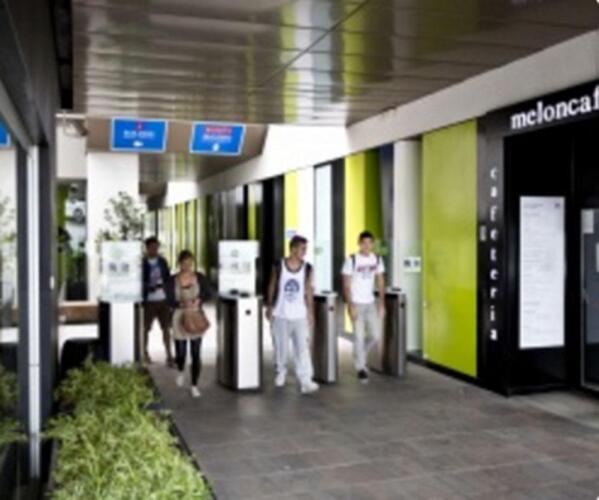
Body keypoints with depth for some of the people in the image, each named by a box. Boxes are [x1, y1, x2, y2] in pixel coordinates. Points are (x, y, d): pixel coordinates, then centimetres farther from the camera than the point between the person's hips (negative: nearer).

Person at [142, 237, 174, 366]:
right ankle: (145, 353, 28)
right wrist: (149, 287, -22)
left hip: (163, 299, 3)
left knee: (166, 328, 2)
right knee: (146, 328, 10)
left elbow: (168, 278, 10)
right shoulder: (142, 263, -7)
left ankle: (169, 356, 7)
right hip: (149, 301, -3)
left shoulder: (162, 261, 7)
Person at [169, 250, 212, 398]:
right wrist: (182, 304, -24)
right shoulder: (173, 280, -4)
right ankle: (181, 371, 39)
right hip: (180, 318, 0)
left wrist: (199, 300, -17)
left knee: (196, 354, 0)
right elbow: (171, 301, -5)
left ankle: (194, 385, 14)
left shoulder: (200, 277, -2)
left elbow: (209, 294, 2)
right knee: (180, 353, 3)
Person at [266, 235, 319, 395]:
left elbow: (309, 290, 3)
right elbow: (272, 287, 4)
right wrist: (269, 307, 4)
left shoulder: (307, 268, -1)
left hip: (300, 315, 0)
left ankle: (306, 381, -6)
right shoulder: (278, 267, -4)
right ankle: (280, 372, 32)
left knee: (303, 347, -6)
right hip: (280, 314, 0)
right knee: (281, 346, 10)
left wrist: (310, 311, 2)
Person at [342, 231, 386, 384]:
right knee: (359, 336, -3)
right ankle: (360, 367, 11)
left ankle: (360, 356, 30)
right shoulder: (352, 260, -11)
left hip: (371, 303, 5)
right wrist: (350, 306, -16)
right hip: (356, 303, -5)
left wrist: (382, 304, 3)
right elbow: (346, 285, -10)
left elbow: (380, 282, 8)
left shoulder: (377, 259, 3)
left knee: (375, 335, 4)